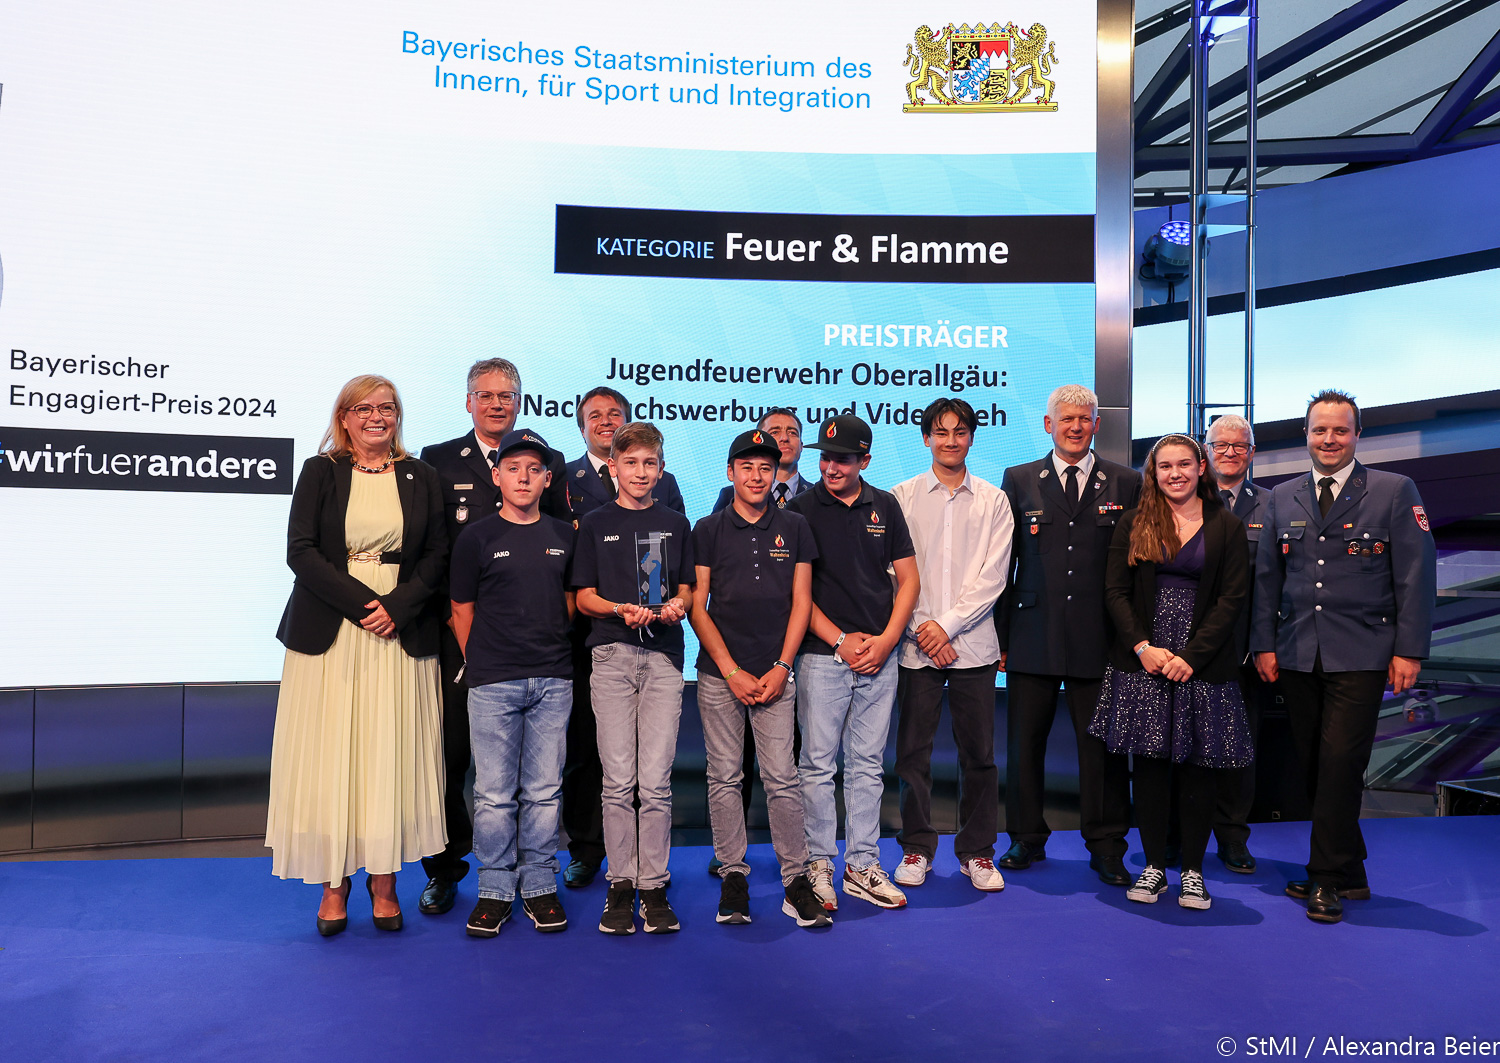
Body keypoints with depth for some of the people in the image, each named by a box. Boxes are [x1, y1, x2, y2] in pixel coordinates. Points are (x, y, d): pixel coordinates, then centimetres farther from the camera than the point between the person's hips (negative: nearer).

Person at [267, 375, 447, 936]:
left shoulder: (420, 476, 9)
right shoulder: (319, 472, 5)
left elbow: (437, 553, 4)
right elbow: (300, 550, -4)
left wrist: (398, 606, -11)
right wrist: (361, 602, -14)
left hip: (402, 633, 1)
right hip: (328, 633, -1)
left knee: (391, 754, 3)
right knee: (328, 756, 1)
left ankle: (383, 879, 13)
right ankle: (333, 883, 12)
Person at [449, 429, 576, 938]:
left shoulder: (564, 536, 8)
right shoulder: (476, 538, 0)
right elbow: (461, 612, 5)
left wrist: (551, 651, 12)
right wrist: (481, 664, 7)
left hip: (553, 681, 2)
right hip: (492, 684, -2)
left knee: (544, 790, 7)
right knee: (494, 792, 3)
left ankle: (539, 885, 19)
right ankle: (495, 888, 16)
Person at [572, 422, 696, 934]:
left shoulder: (676, 524, 14)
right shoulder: (595, 523, 10)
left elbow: (687, 590, 15)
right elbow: (583, 596, 7)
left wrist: (676, 607, -7)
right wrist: (620, 609, -11)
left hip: (664, 657, 1)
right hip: (612, 655, -1)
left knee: (656, 780, -2)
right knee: (618, 780, -1)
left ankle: (654, 887, 8)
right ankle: (620, 885, 11)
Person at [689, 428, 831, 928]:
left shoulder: (794, 528, 8)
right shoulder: (708, 529, 5)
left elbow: (801, 602, 7)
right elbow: (697, 606, 2)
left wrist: (781, 668, -3)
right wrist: (732, 671, -6)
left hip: (775, 674, 0)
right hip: (720, 675, 0)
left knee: (781, 777, -1)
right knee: (725, 777, 4)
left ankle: (796, 879, 8)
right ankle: (732, 875, 16)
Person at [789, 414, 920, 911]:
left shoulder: (885, 507, 9)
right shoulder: (802, 509, -1)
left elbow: (907, 578, 10)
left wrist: (886, 640, -2)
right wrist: (840, 641, -9)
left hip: (880, 657, 3)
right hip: (823, 656, -3)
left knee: (868, 765, 10)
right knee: (817, 764, 1)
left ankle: (862, 865, 19)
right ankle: (818, 865, 14)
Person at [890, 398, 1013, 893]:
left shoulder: (994, 501, 7)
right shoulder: (902, 497, 5)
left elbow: (992, 576, -1)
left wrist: (947, 624, -10)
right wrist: (920, 629, -9)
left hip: (973, 643, 1)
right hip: (917, 643, 0)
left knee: (978, 752, 6)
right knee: (913, 751, 4)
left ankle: (977, 851, 21)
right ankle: (917, 848, 19)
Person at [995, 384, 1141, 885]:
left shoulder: (1127, 484, 6)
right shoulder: (1018, 481, 7)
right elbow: (1003, 562, 6)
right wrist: (999, 633, 2)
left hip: (1100, 637, 0)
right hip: (1033, 635, 1)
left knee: (1102, 743, 5)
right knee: (1024, 742, 8)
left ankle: (1106, 846, 20)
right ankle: (1027, 839, 24)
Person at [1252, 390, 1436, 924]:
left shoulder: (1395, 492, 1)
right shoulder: (1282, 498, 11)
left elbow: (1416, 576, -2)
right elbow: (1266, 577, 13)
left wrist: (1409, 650, -8)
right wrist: (1265, 644, 6)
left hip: (1361, 654, -4)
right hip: (1298, 655, 4)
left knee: (1340, 764, -8)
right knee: (1313, 766, 7)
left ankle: (1327, 878, 5)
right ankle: (1349, 872, 21)